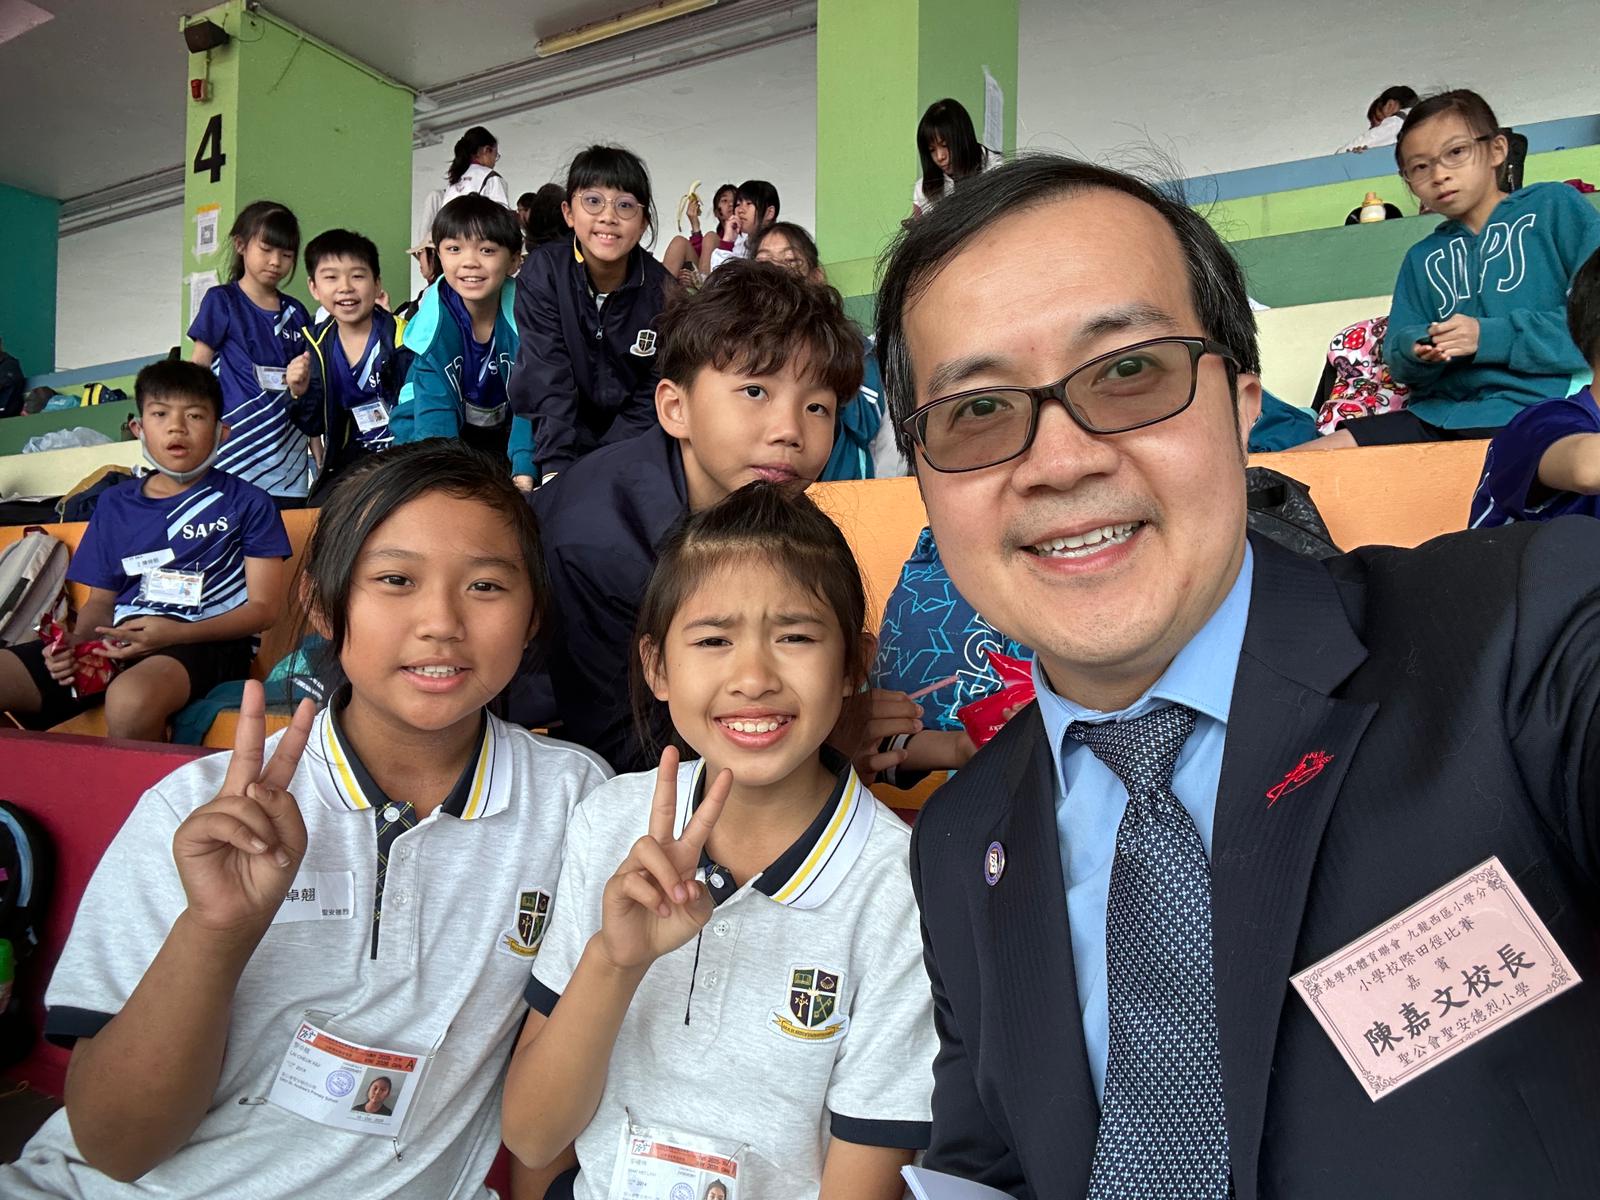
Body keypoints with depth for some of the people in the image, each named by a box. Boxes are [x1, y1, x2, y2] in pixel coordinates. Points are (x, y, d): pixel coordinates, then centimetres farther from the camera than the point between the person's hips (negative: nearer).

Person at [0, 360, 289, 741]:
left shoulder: (248, 504, 3)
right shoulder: (114, 505, 18)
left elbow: (264, 606, -2)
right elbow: (100, 601, 21)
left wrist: (174, 632, -15)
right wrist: (75, 641, -2)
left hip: (206, 643, -5)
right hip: (120, 640, 5)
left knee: (129, 698, -38)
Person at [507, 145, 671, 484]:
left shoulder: (662, 290, -10)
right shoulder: (543, 272, -10)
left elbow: (651, 399, -8)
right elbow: (547, 377, -19)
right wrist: (556, 467, -32)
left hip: (631, 448, 1)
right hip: (561, 440, -1)